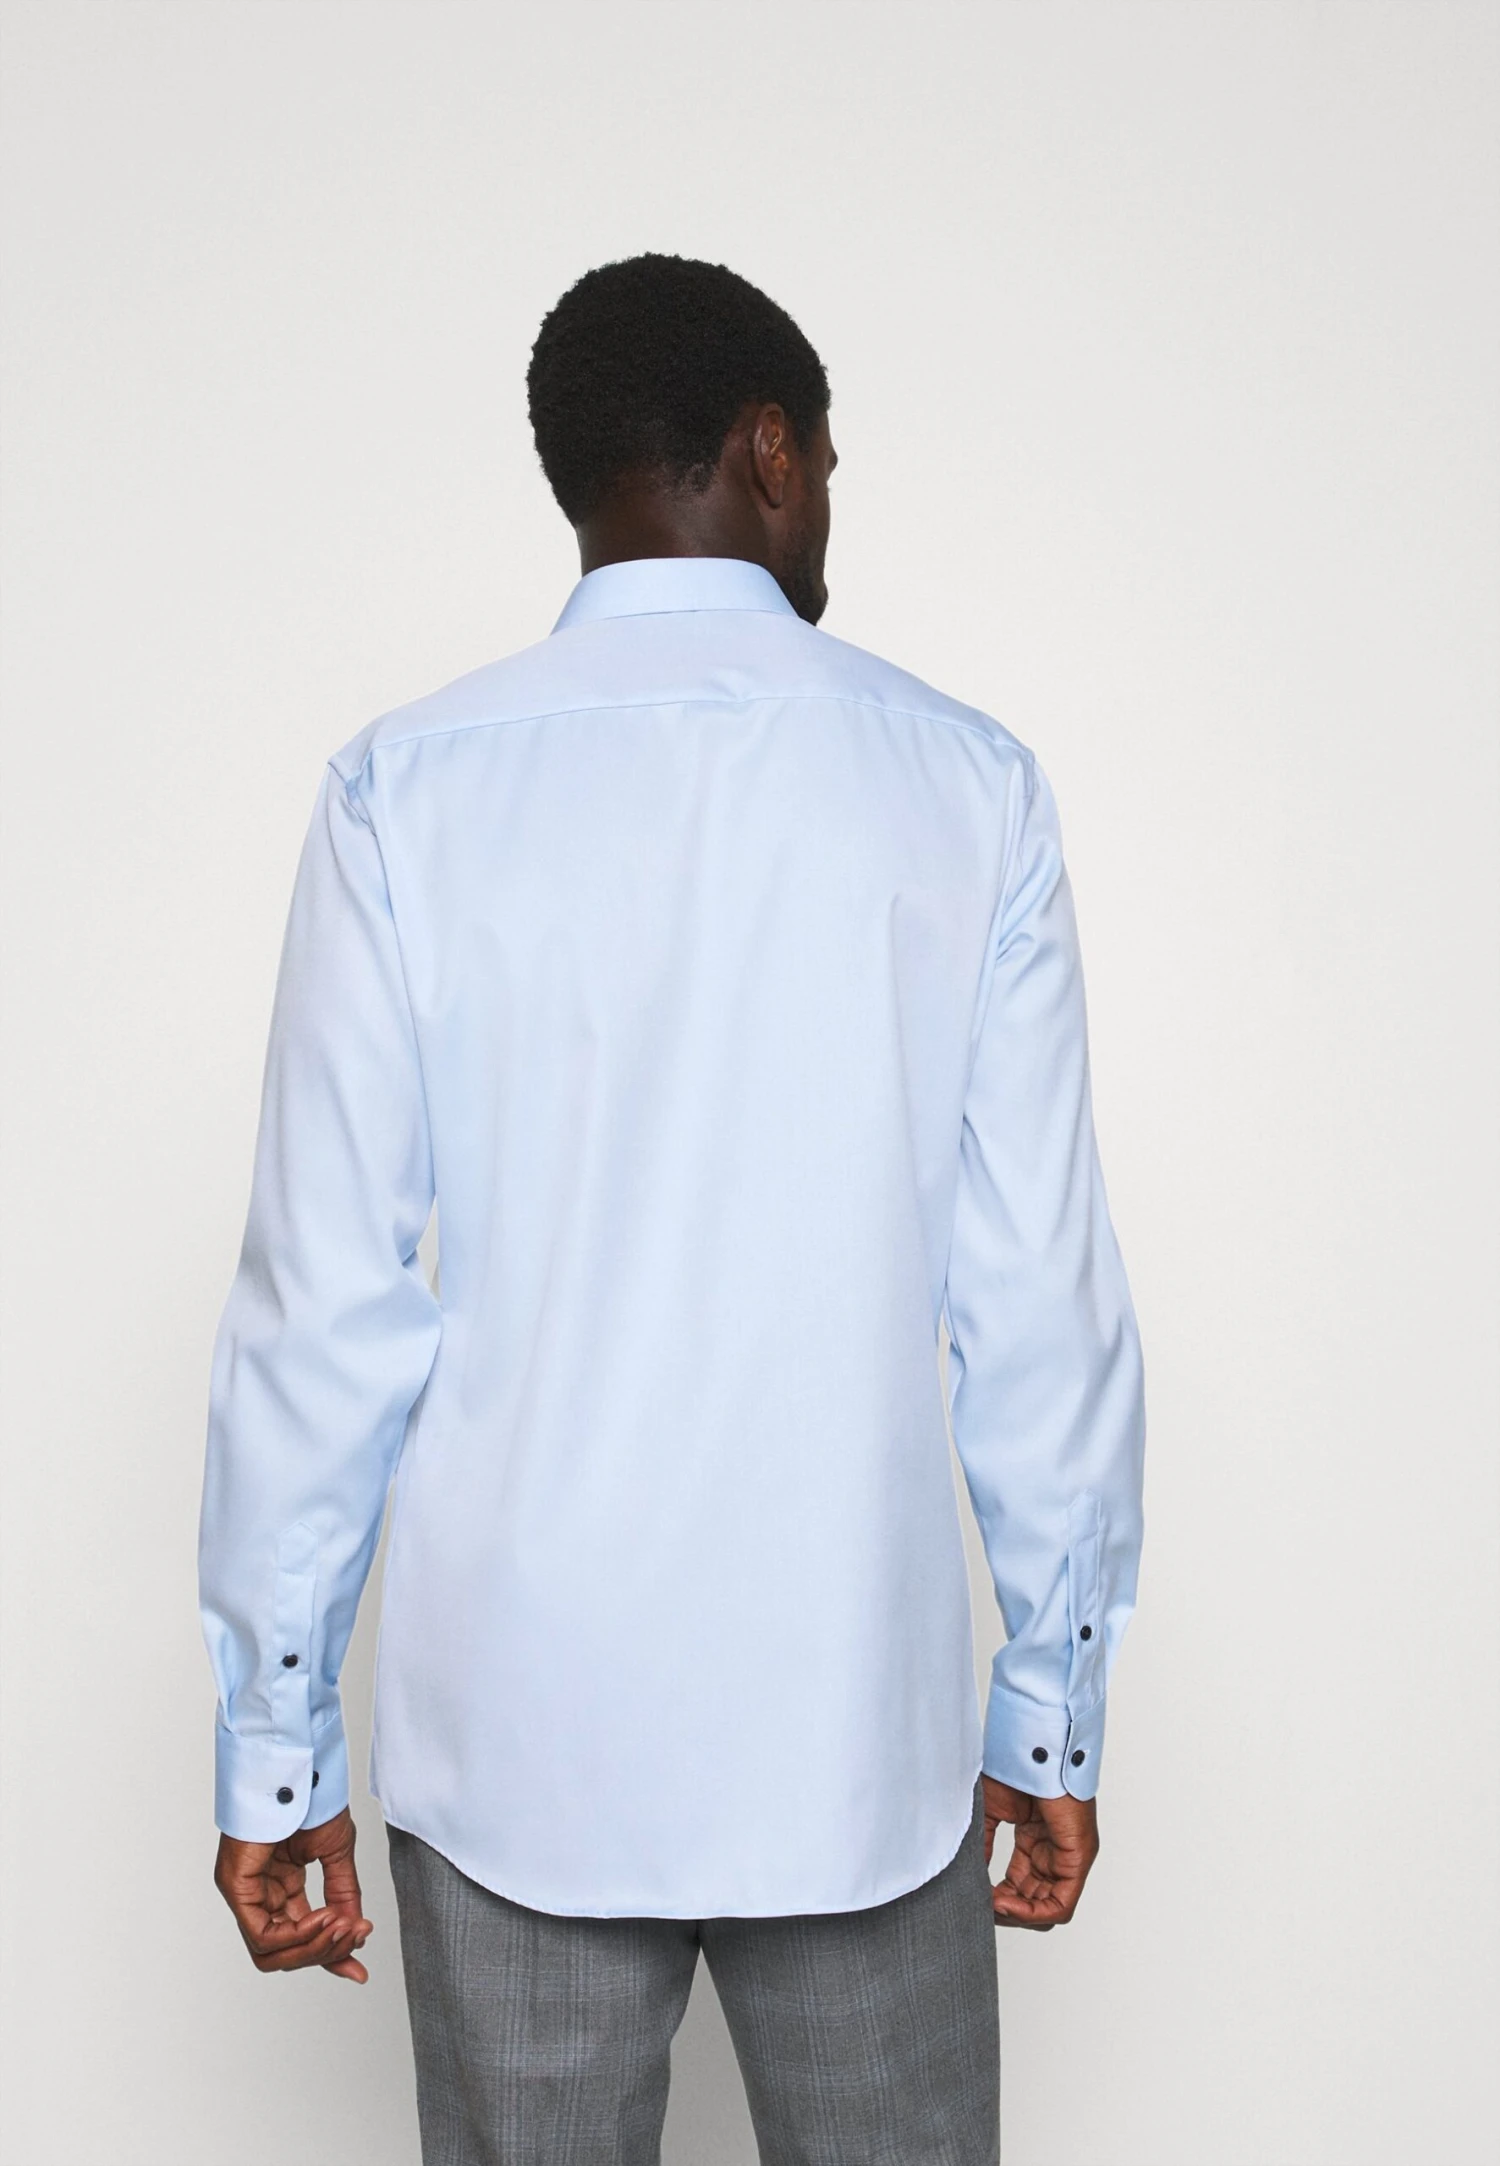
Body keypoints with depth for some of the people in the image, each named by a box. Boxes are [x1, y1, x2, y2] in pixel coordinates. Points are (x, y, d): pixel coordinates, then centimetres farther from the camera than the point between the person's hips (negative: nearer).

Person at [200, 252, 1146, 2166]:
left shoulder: (403, 793, -4)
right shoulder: (965, 785, -3)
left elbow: (325, 1302, -6)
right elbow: (1040, 1303, -3)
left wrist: (276, 1741, 3)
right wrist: (1050, 1709, 7)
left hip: (511, 1728, 1)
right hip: (860, 1723, 0)